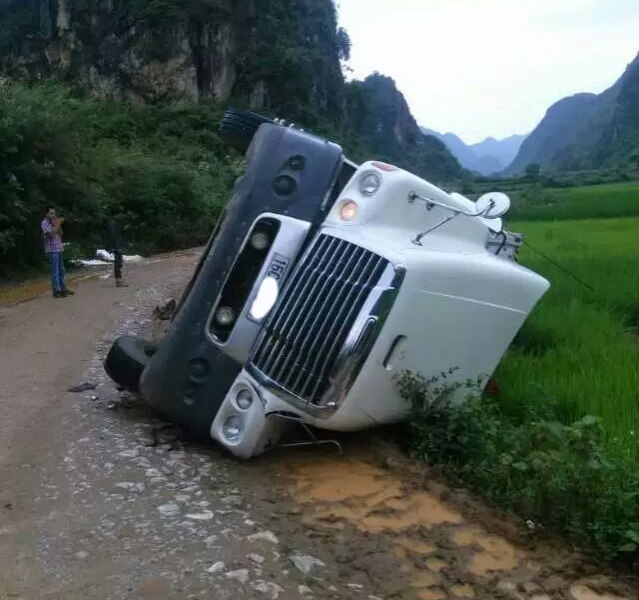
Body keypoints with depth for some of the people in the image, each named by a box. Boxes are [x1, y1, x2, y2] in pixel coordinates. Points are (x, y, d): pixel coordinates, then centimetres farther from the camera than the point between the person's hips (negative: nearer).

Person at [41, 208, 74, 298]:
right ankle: (56, 291, -4)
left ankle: (63, 289, 18)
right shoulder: (44, 223, -6)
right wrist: (58, 224, -14)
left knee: (61, 270, 12)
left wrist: (59, 225, -1)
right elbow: (51, 234, -19)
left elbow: (61, 234, 14)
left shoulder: (54, 223, 15)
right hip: (52, 250, -8)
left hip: (59, 249, 8)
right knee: (55, 271, -7)